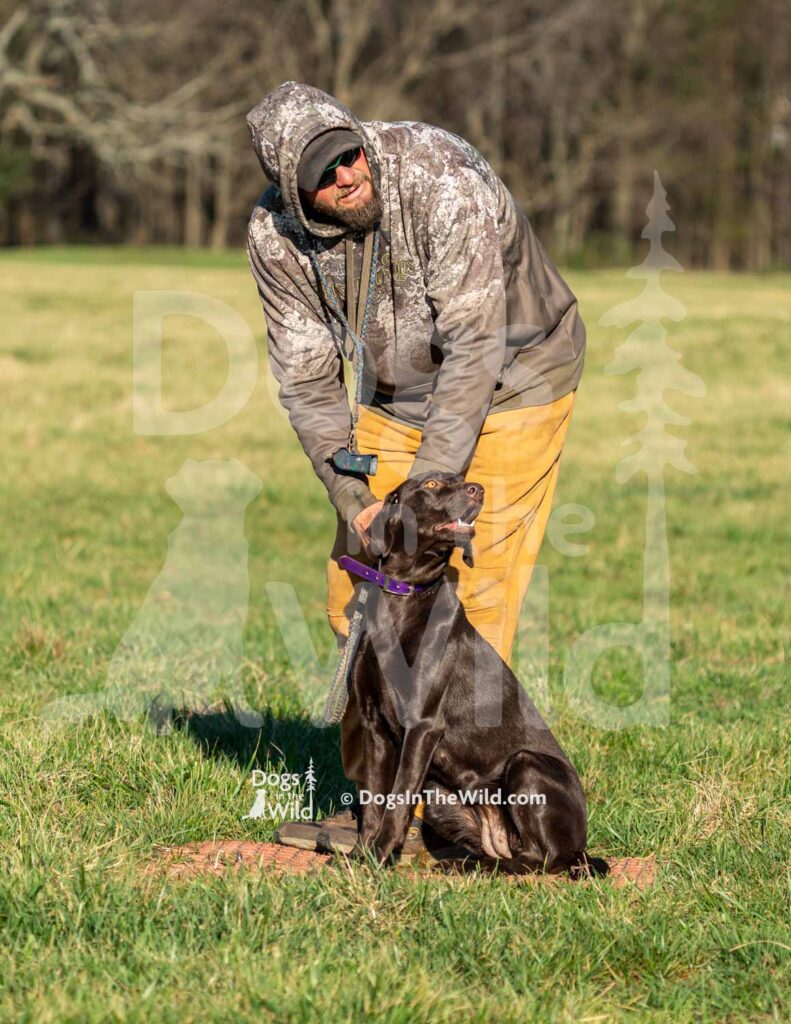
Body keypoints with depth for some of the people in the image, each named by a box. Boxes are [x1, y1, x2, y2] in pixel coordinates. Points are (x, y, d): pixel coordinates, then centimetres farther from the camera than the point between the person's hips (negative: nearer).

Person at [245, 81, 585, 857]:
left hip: (509, 383, -5)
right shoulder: (276, 235, -15)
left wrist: (425, 489, -35)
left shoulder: (443, 181, -31)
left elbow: (475, 347, -33)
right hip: (395, 398, 5)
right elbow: (306, 377, -9)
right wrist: (353, 497, -20)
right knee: (358, 587, 1)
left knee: (472, 592, -13)